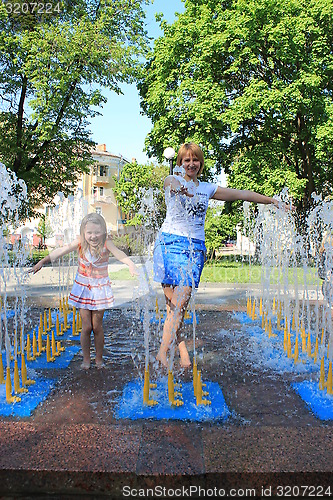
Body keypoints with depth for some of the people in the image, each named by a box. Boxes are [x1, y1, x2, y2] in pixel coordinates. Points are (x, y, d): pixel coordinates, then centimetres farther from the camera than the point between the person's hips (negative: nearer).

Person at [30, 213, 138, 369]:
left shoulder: (106, 243, -18)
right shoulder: (80, 242, -13)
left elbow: (119, 253, -34)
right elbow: (61, 251, -10)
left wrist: (131, 265, -52)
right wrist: (42, 262, -13)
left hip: (100, 288, -1)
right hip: (83, 287, 1)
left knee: (97, 327, 8)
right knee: (86, 327, 6)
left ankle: (99, 358, 28)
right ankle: (86, 359, 26)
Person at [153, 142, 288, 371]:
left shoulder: (207, 188, 18)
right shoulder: (173, 180, 5)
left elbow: (241, 194, 21)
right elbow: (170, 182, -21)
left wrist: (273, 201, 24)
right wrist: (179, 187, -47)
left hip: (196, 247, 3)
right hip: (171, 242, -2)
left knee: (182, 300, -8)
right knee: (175, 302, -9)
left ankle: (164, 350, -1)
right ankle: (181, 347, 4)